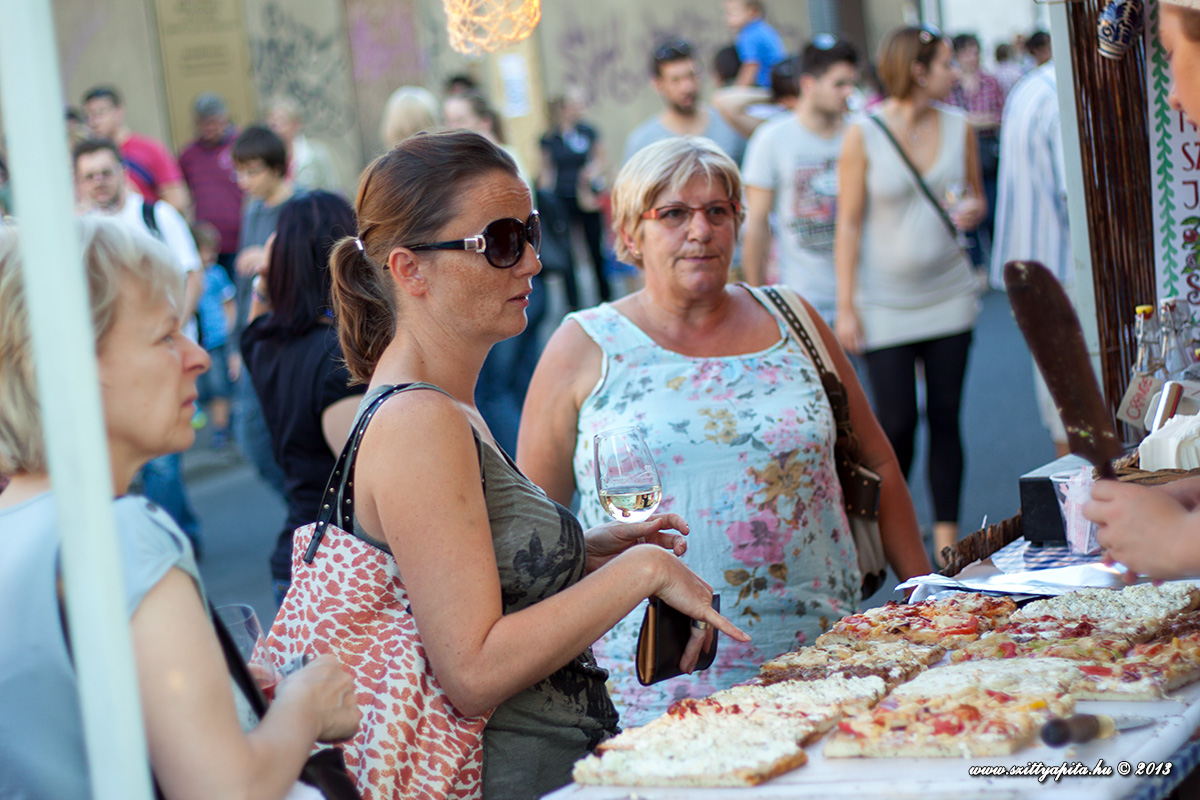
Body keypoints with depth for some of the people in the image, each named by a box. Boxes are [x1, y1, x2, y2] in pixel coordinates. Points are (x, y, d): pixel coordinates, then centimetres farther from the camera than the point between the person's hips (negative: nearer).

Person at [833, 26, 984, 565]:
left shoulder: (958, 127, 3)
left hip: (948, 294, 4)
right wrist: (846, 307, -9)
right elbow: (849, 223, -7)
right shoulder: (864, 135, -9)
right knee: (896, 423, -5)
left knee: (946, 416, 4)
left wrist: (972, 211, -9)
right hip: (886, 303, -4)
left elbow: (977, 196, 16)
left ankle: (947, 537, 13)